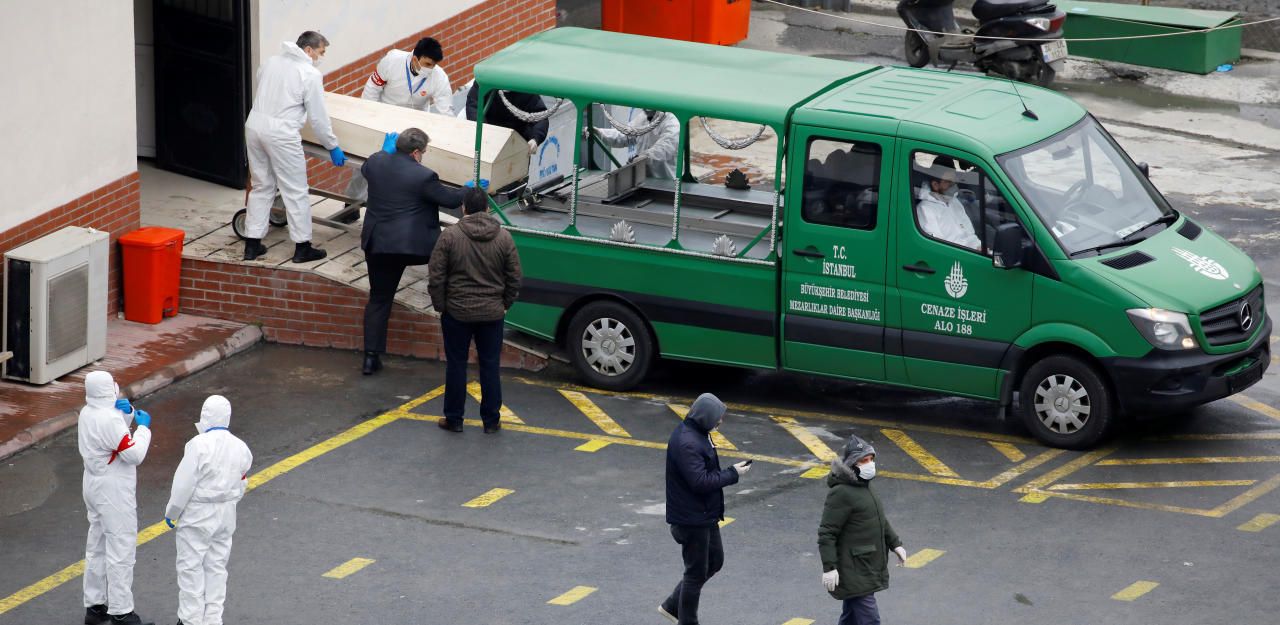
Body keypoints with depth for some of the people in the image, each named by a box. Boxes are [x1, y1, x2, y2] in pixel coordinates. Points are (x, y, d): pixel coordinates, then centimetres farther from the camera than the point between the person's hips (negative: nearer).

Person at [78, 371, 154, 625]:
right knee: (120, 551, -4)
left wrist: (128, 411, -1)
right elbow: (135, 454, -24)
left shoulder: (87, 413, 4)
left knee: (97, 548, 17)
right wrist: (143, 427, -10)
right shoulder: (110, 420, -24)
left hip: (94, 487, 10)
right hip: (114, 492, -10)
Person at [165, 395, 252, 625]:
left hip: (197, 515, -6)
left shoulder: (199, 445, -19)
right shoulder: (240, 448, 0)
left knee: (191, 567, 4)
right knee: (216, 567, 13)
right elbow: (240, 485, 9)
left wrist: (172, 512, -3)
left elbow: (184, 484, -16)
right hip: (226, 515, 6)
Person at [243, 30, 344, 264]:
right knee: (295, 191, 4)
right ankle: (302, 247, 9)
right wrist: (333, 147, 6)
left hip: (254, 125, 7)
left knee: (262, 186, 17)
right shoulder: (310, 75, -7)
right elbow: (318, 117, -5)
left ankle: (252, 244, 18)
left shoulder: (271, 62, 12)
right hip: (281, 134, -7)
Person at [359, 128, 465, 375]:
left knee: (379, 299, 10)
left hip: (377, 244, 5)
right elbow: (450, 199, -3)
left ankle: (371, 356, 7)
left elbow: (365, 169, 26)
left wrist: (385, 151, 43)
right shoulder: (423, 176, -14)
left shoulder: (376, 163, 1)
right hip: (415, 245, -5)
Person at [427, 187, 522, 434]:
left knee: (456, 365, 8)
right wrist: (504, 304, 13)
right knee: (490, 366, 9)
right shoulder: (503, 238, -3)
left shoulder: (450, 236, -10)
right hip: (492, 313, 2)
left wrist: (441, 306, 3)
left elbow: (436, 278, -9)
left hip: (457, 312, -2)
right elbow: (515, 278, 1)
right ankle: (491, 421, 14)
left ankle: (454, 420, 14)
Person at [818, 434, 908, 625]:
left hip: (868, 567, 10)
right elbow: (826, 533, -21)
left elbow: (879, 521, 28)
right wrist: (829, 567, -24)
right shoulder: (841, 493, -19)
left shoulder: (863, 486, 13)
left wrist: (895, 544, 25)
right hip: (853, 572, -10)